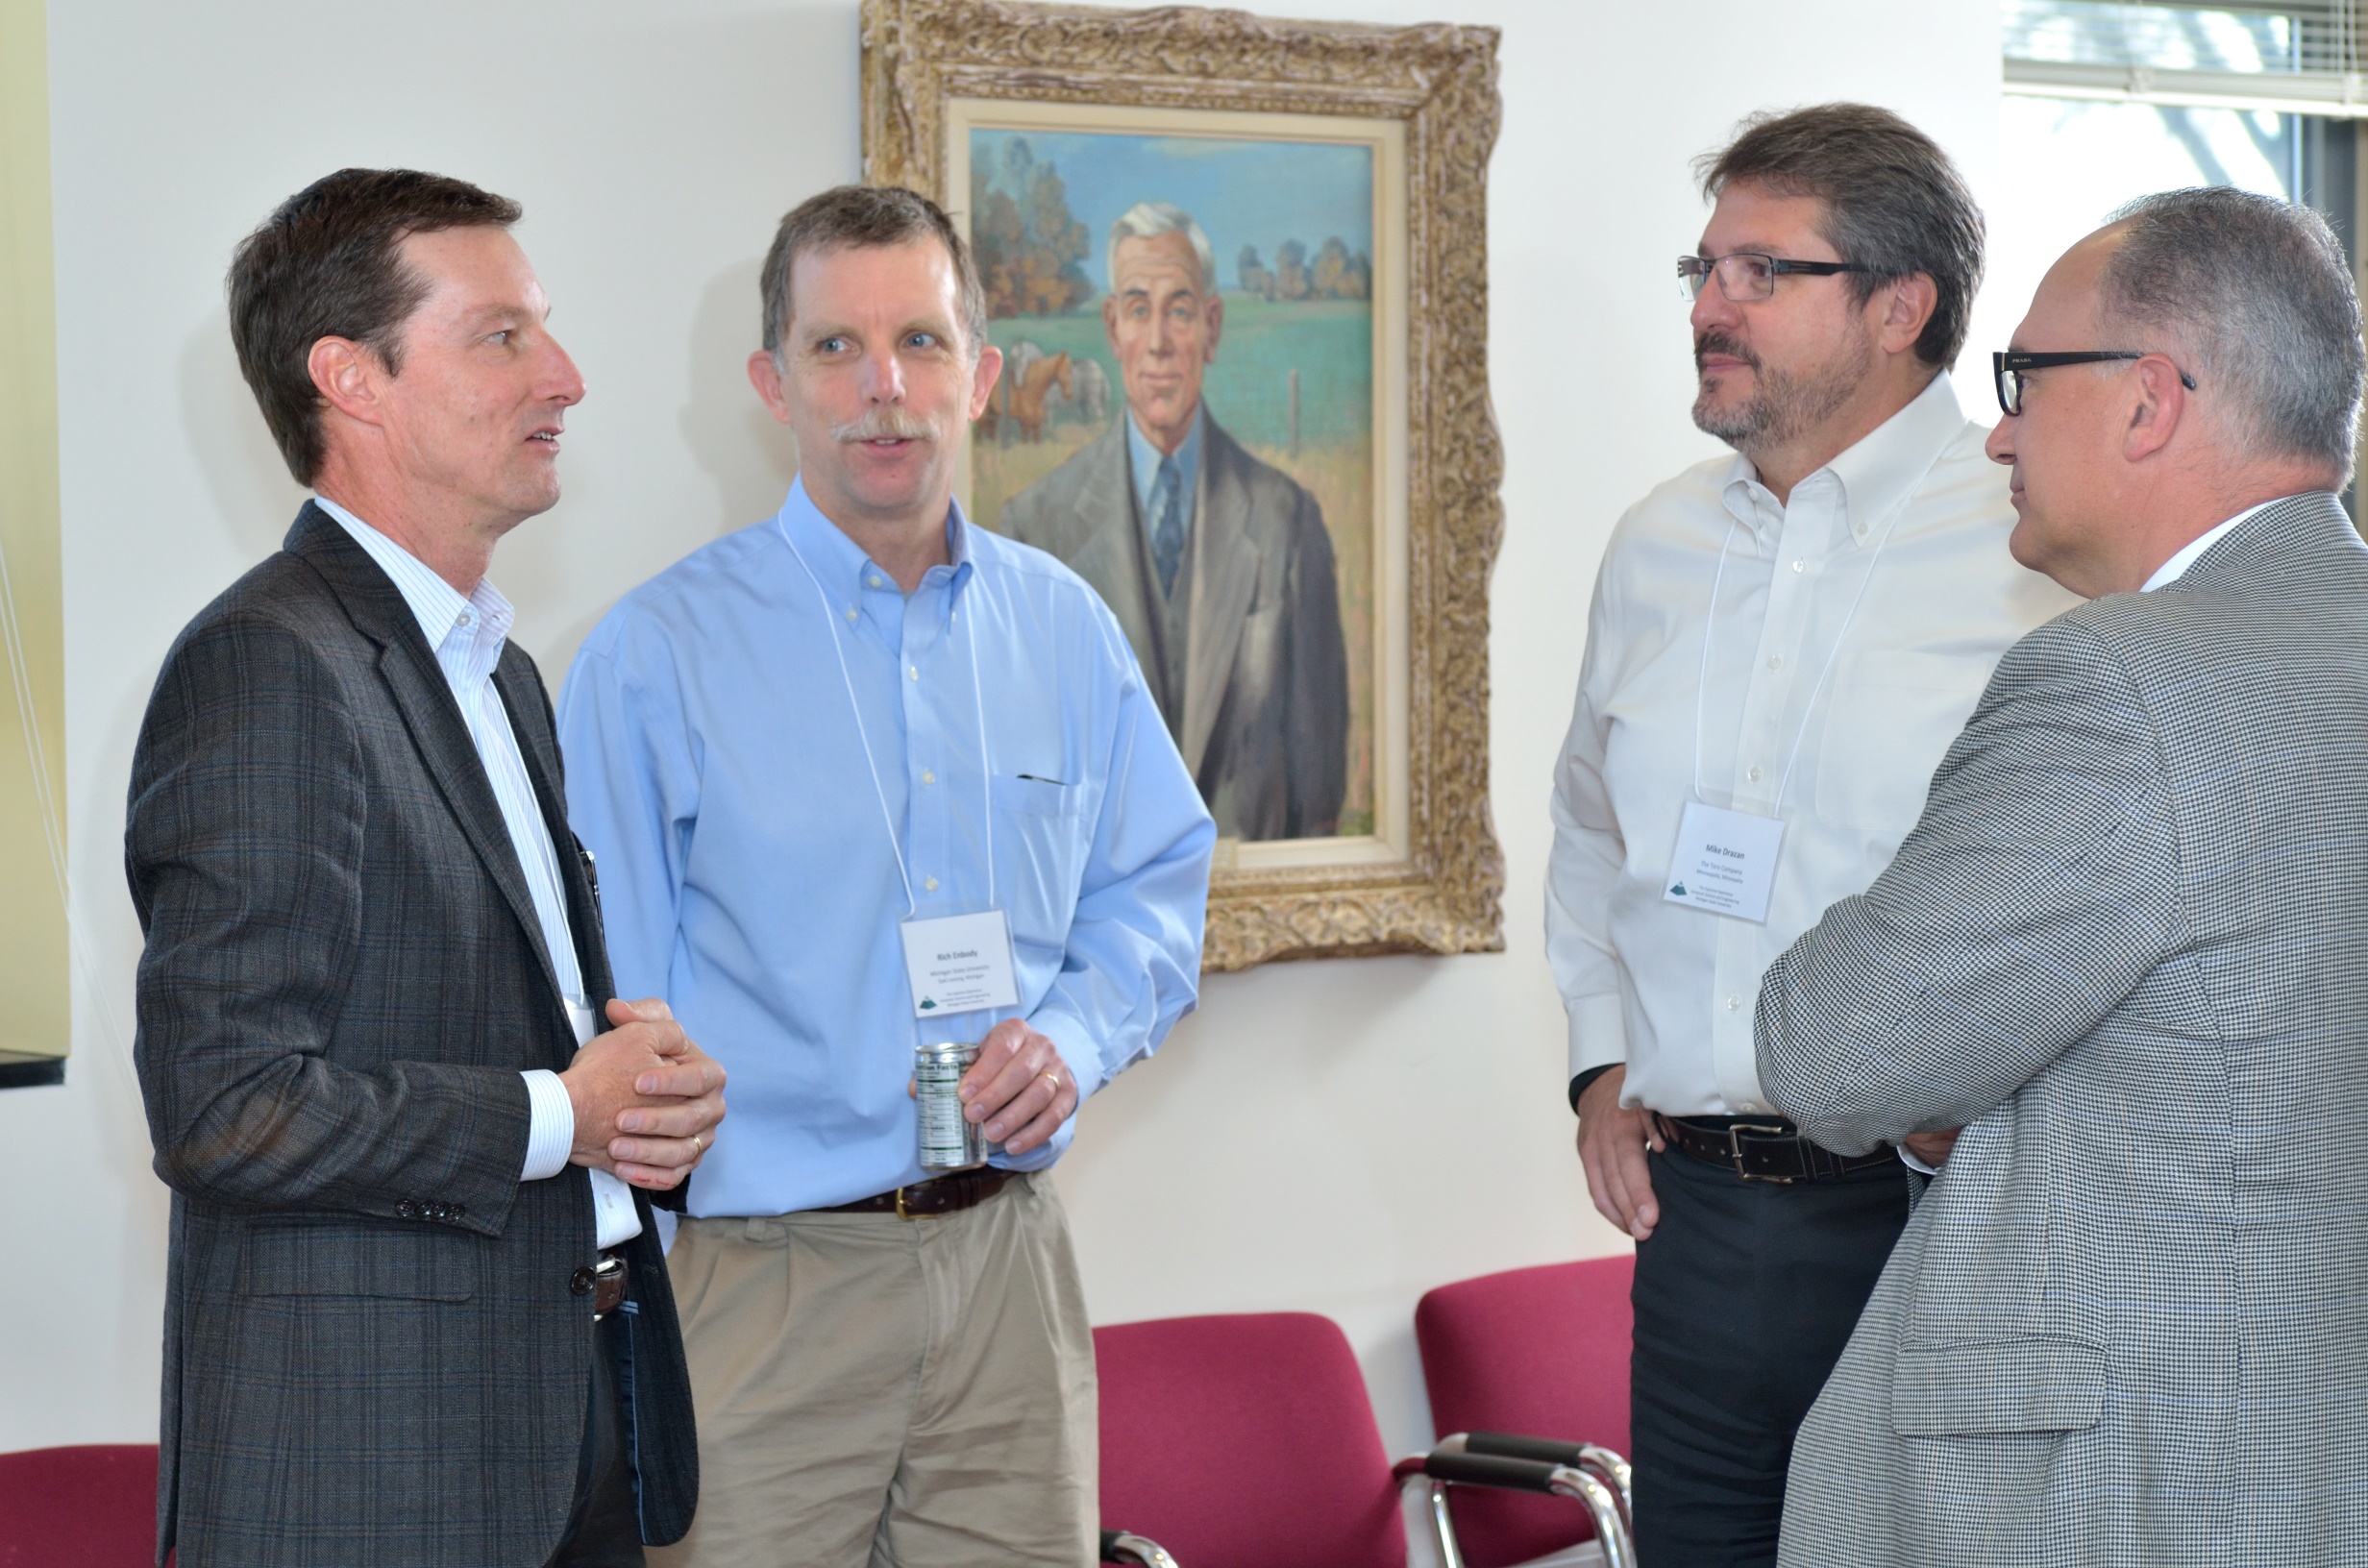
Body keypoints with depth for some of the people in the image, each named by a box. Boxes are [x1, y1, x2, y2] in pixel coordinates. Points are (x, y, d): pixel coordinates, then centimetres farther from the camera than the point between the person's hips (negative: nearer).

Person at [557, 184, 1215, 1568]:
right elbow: (610, 1010, -4)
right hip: (761, 1284, -4)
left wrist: (1078, 1034, -4)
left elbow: (1160, 881, 17)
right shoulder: (658, 654, -5)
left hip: (1010, 1260, 4)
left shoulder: (1064, 627, 8)